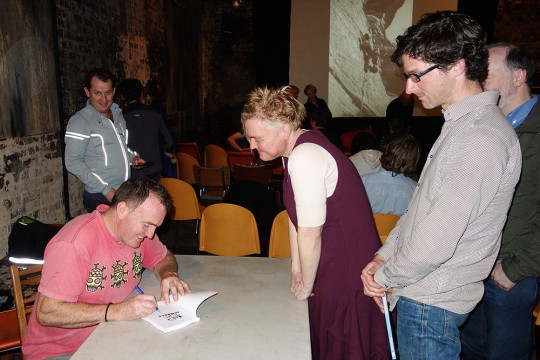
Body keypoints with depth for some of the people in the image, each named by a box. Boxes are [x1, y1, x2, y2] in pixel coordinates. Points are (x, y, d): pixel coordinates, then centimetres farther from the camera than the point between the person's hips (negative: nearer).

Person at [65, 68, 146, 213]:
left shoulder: (118, 114, 11)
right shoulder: (80, 121, -10)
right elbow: (73, 163, -15)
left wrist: (132, 157, 5)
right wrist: (105, 189, -18)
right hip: (100, 198, -6)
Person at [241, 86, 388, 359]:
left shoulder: (304, 158, -26)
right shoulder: (295, 149, 3)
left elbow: (310, 233, -22)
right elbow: (296, 216, 6)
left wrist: (306, 285, -8)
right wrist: (296, 270, 9)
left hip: (347, 270, -8)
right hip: (331, 263, 9)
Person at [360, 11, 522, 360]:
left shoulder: (482, 139, -25)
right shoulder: (460, 123, 8)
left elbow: (434, 245, -27)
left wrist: (384, 276, -9)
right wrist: (383, 256, 4)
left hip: (432, 304, -8)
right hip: (423, 291, 8)